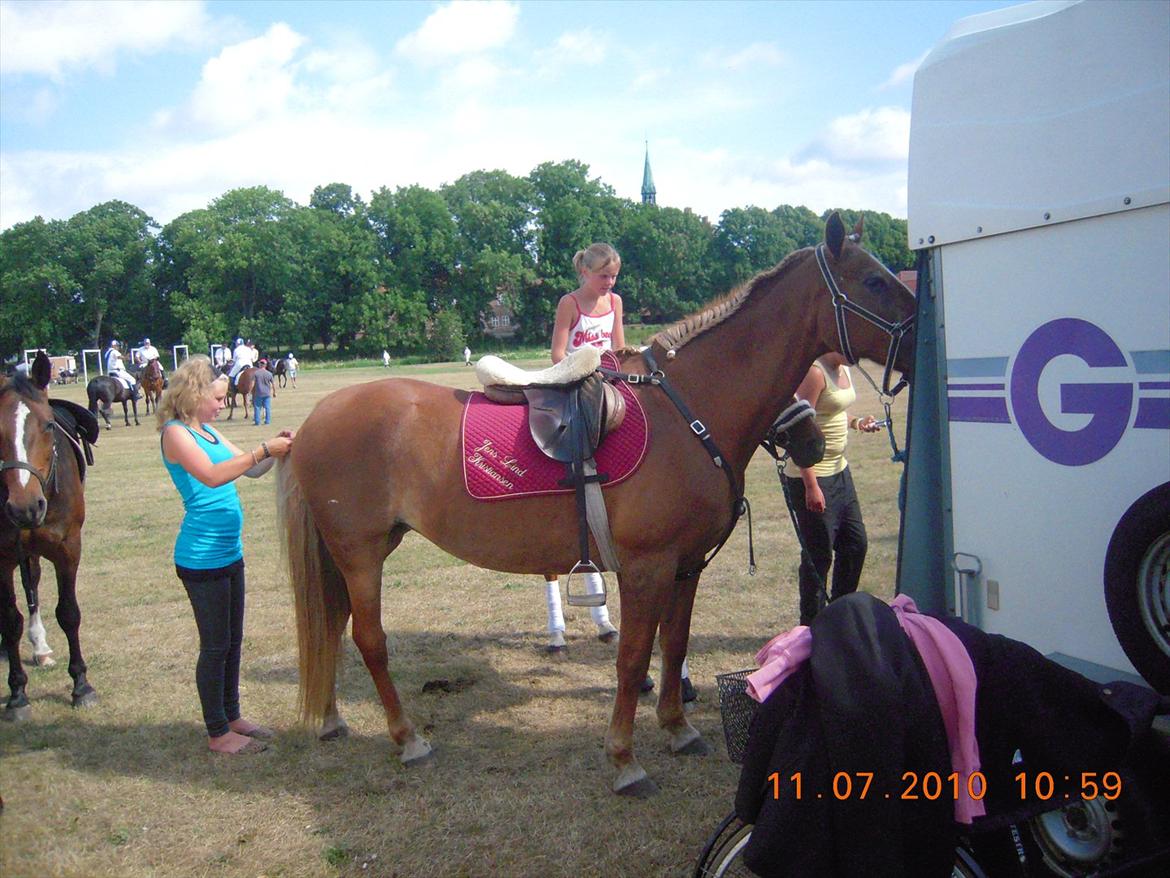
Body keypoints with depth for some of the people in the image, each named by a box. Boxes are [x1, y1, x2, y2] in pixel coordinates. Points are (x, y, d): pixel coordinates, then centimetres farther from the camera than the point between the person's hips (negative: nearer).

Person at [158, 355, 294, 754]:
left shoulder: (209, 432, 12)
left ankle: (232, 717, 29)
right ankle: (217, 733, 13)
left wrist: (278, 448, -2)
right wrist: (264, 450, -28)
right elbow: (212, 475, -28)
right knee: (215, 644, 1)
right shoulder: (176, 433, -13)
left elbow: (250, 470, 15)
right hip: (202, 557, -9)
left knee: (233, 640, 16)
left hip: (229, 553, 9)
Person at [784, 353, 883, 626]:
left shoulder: (843, 370, 8)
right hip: (813, 477, -10)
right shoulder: (815, 372, -19)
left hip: (839, 471, 10)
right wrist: (811, 486, -26)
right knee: (819, 555, -1)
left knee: (855, 543, 17)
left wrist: (856, 422, 2)